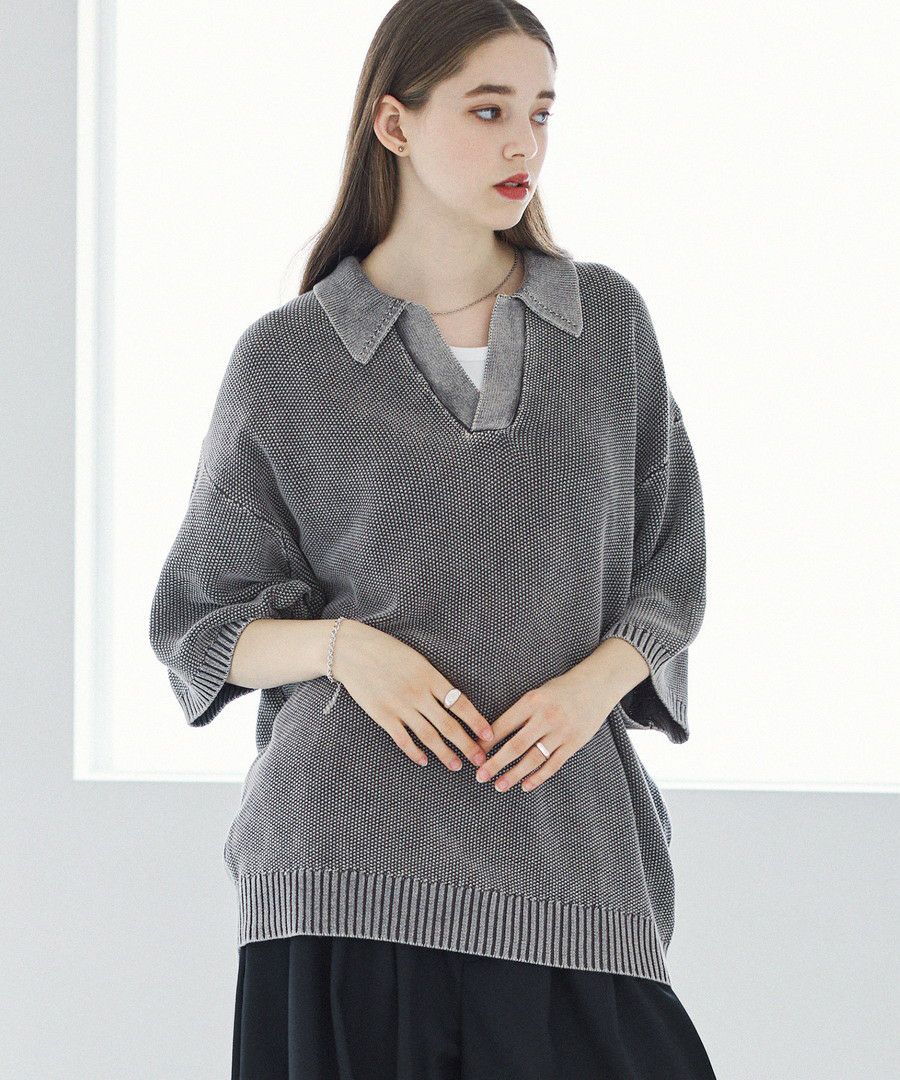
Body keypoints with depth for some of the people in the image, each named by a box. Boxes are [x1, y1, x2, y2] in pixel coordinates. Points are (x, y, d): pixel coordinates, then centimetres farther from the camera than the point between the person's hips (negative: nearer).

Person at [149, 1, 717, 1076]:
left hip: (567, 837, 2)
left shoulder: (608, 320, 9)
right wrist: (341, 644, -11)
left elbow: (669, 571, 13)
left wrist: (594, 686, -7)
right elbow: (195, 624, 7)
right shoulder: (285, 361, 2)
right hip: (353, 862, -2)